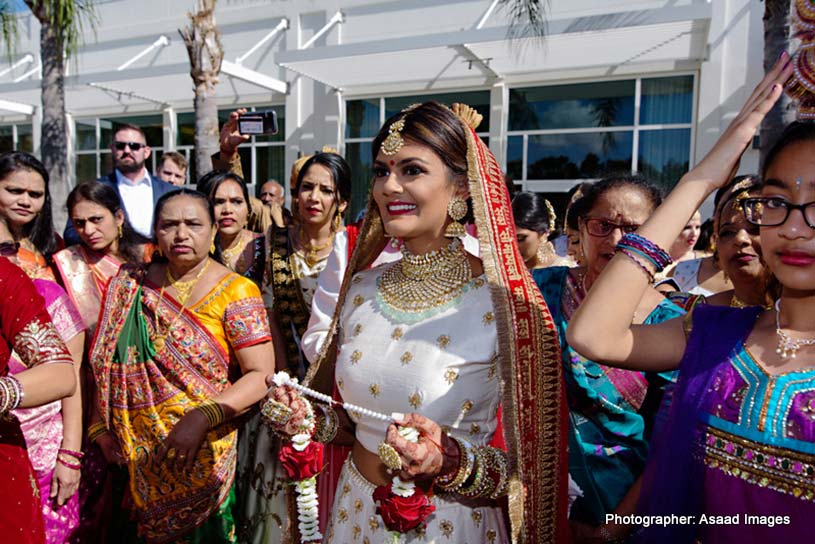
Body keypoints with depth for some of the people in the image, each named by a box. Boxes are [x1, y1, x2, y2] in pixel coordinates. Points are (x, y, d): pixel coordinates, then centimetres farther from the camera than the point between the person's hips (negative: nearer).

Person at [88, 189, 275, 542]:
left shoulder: (235, 292, -12)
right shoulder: (131, 285, 1)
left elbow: (262, 375, -17)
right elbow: (108, 360, 7)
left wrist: (203, 417, -27)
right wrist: (102, 424, -1)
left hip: (201, 455, -3)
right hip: (137, 455, 4)